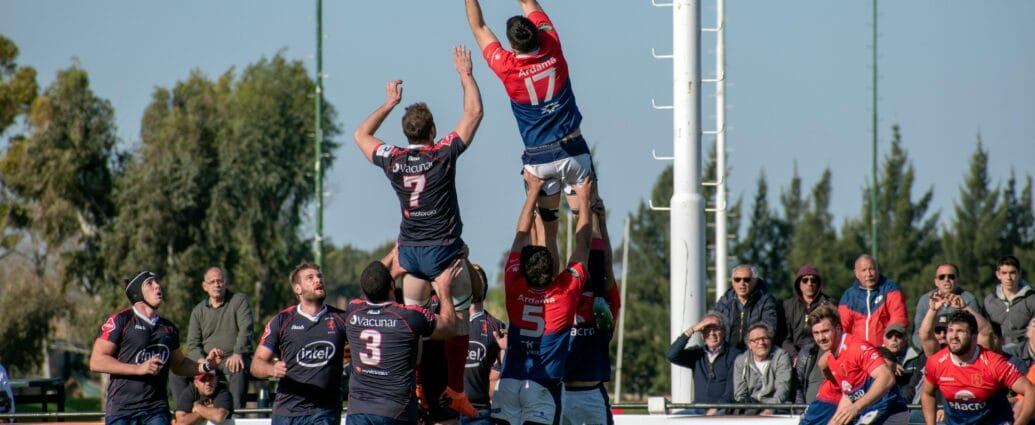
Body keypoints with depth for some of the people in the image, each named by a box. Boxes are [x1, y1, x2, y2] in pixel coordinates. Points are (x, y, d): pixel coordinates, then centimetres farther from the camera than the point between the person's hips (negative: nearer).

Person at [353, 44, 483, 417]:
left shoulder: (392, 160, 0)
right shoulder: (443, 154, -10)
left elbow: (361, 135, 20)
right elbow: (474, 112, -3)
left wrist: (389, 103, 26)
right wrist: (465, 74, 8)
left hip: (409, 250, 5)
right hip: (443, 248, -5)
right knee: (459, 317, 3)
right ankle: (455, 389, -1)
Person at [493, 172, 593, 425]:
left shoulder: (515, 287, -2)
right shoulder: (567, 290, -8)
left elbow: (521, 235, 10)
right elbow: (582, 243, 5)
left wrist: (534, 191, 18)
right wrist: (584, 200, 16)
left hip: (509, 383, 3)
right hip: (544, 386, -3)